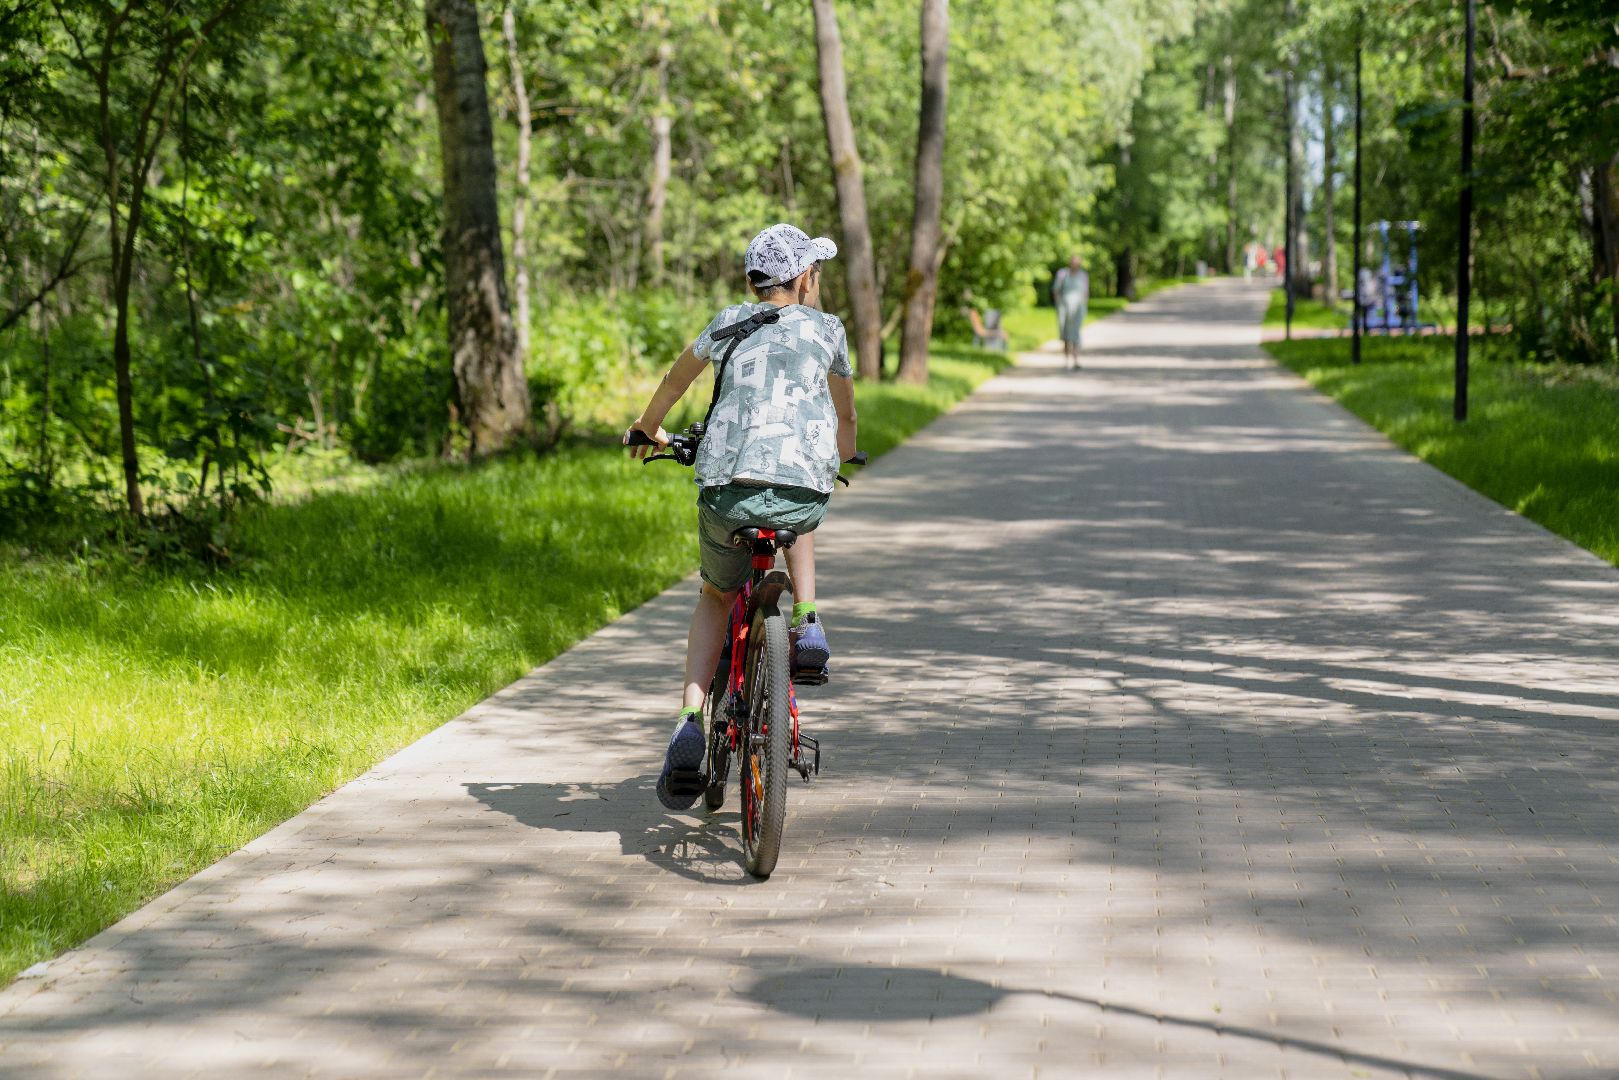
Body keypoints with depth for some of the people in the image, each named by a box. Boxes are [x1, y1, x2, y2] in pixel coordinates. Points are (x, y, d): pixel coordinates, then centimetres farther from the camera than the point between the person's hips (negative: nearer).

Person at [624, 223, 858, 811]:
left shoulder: (730, 322, 21)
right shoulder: (826, 328, 19)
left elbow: (675, 380, 36)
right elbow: (846, 414, 34)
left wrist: (648, 428, 56)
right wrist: (843, 459, 56)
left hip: (726, 489, 1)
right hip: (805, 485, -1)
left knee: (716, 598, 25)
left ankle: (690, 724, 6)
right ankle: (807, 622, 16)